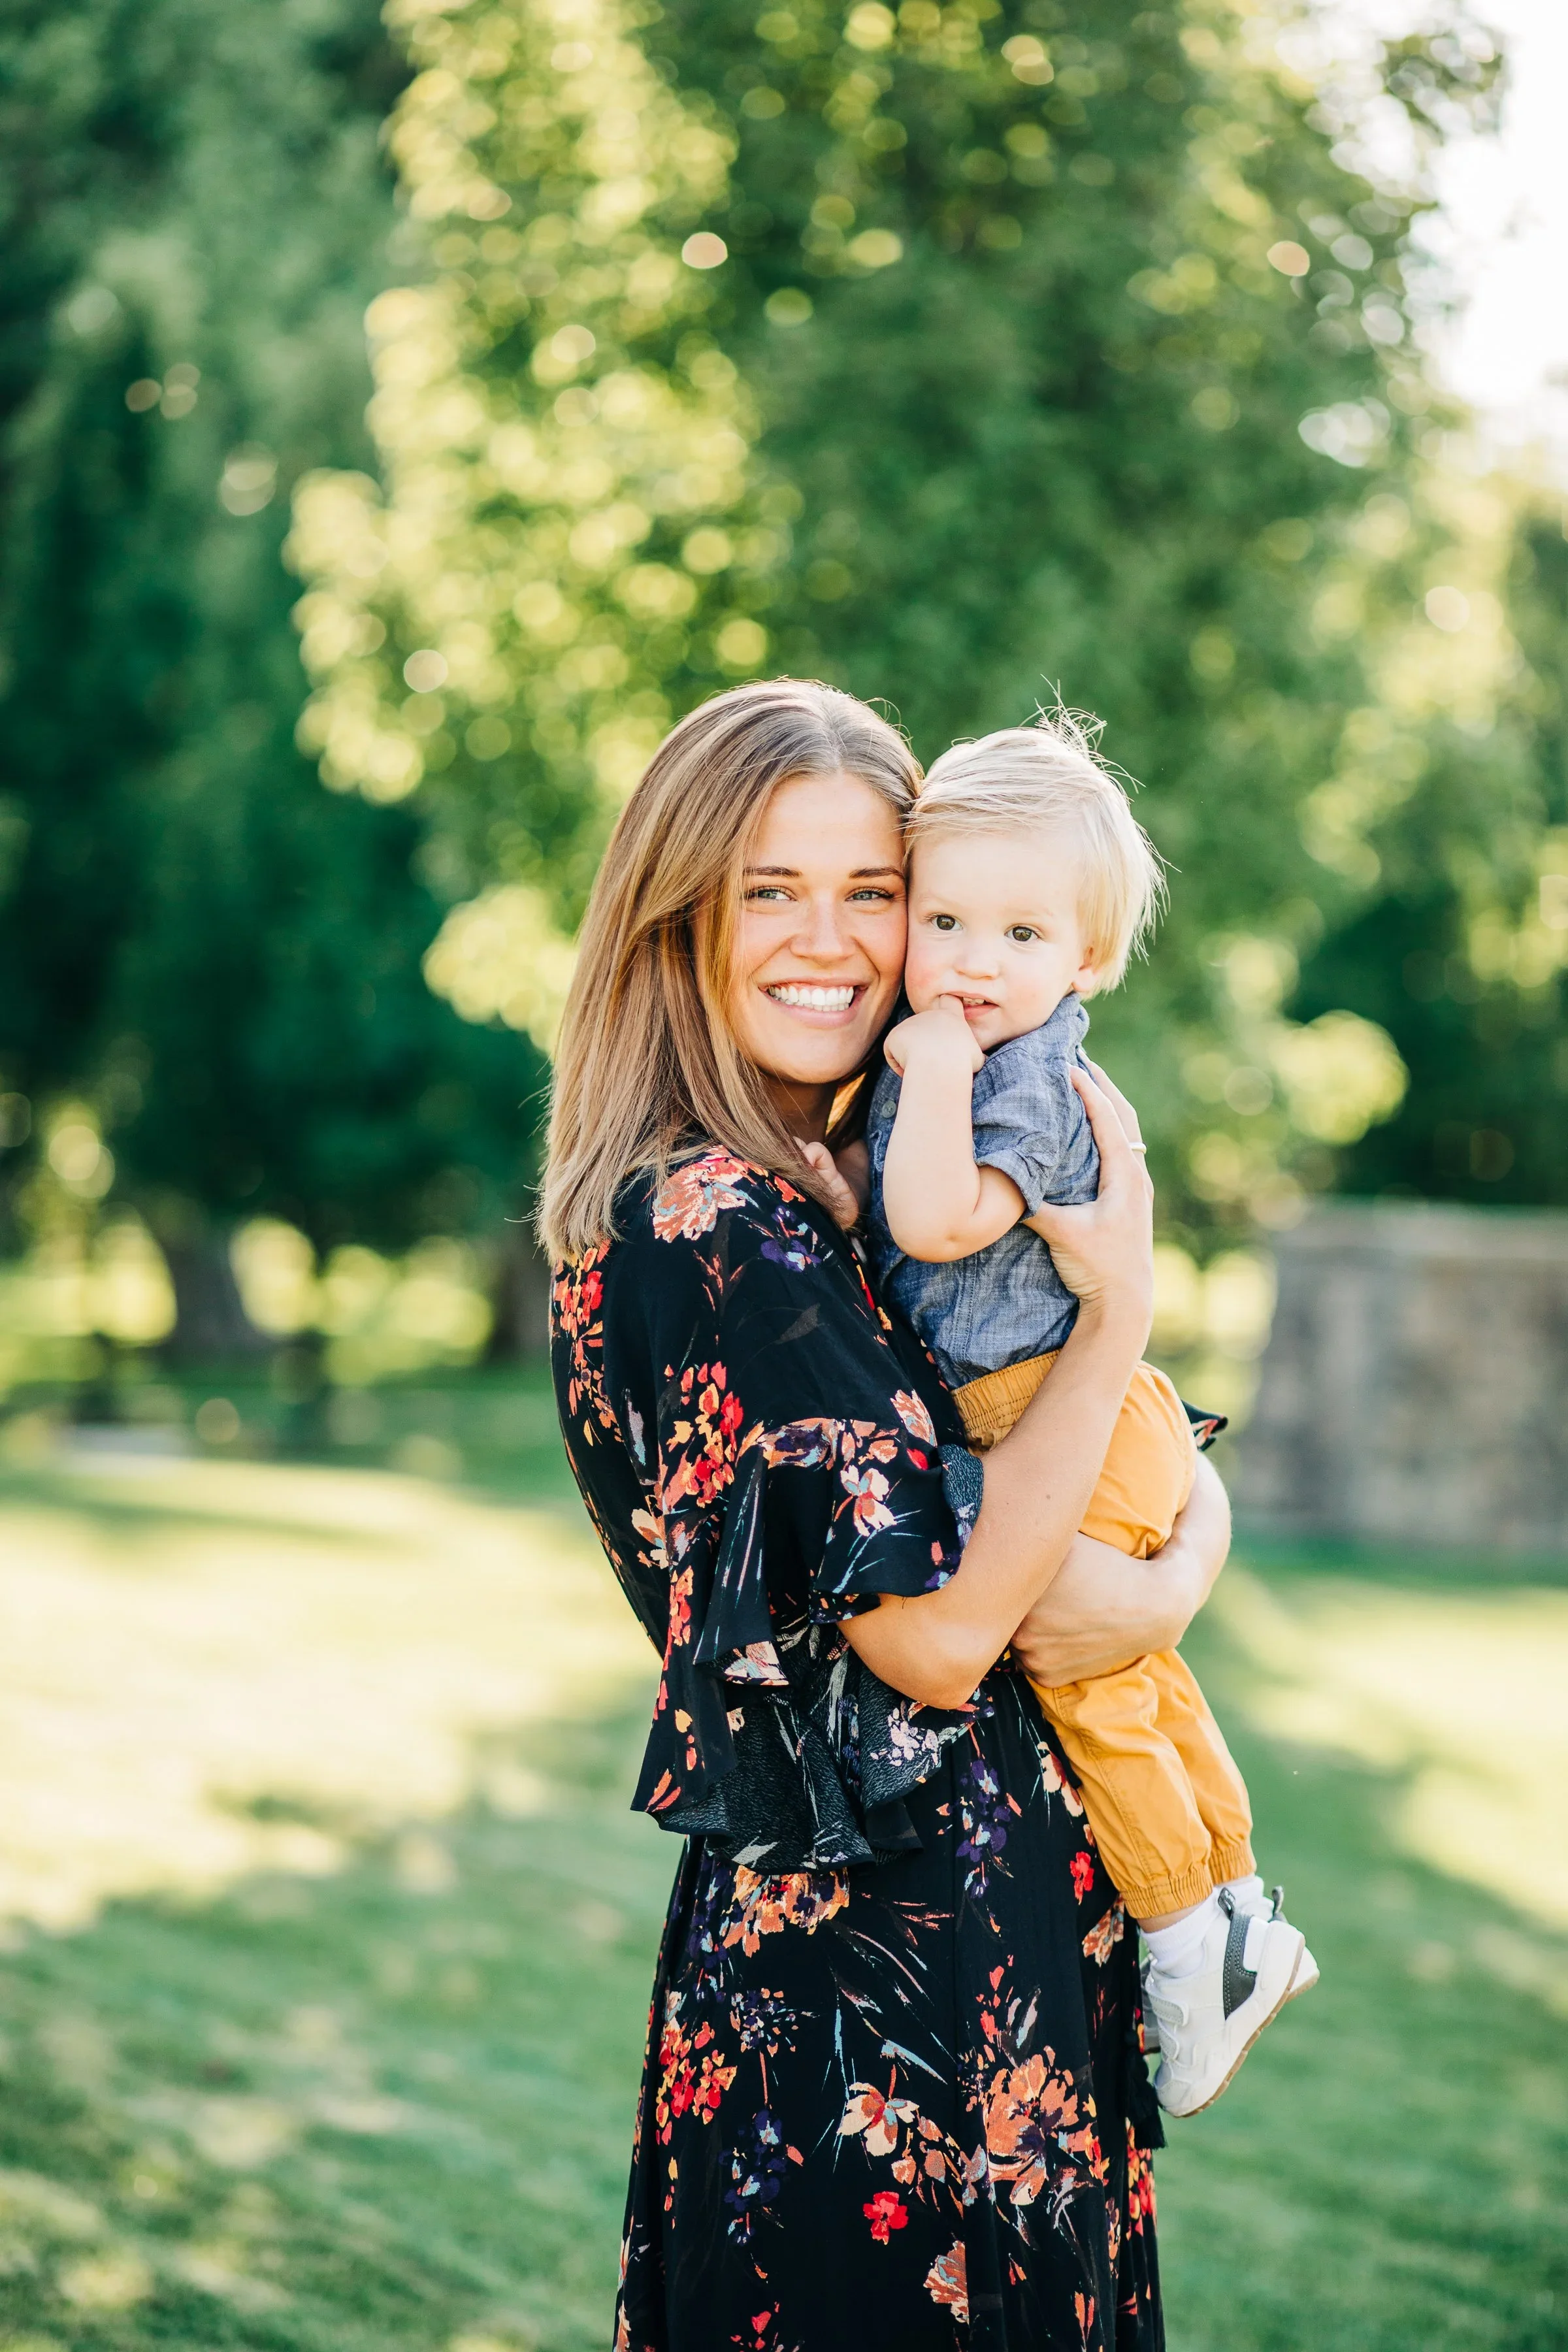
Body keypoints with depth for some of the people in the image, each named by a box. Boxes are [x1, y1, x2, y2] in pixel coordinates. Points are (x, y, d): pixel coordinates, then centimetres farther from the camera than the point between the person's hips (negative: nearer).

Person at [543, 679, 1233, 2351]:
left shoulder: (825, 1197, 11)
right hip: (882, 1947, -9)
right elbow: (934, 1631, -21)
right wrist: (1118, 1313, -15)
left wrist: (1179, 1569, -9)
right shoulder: (719, 1227, -16)